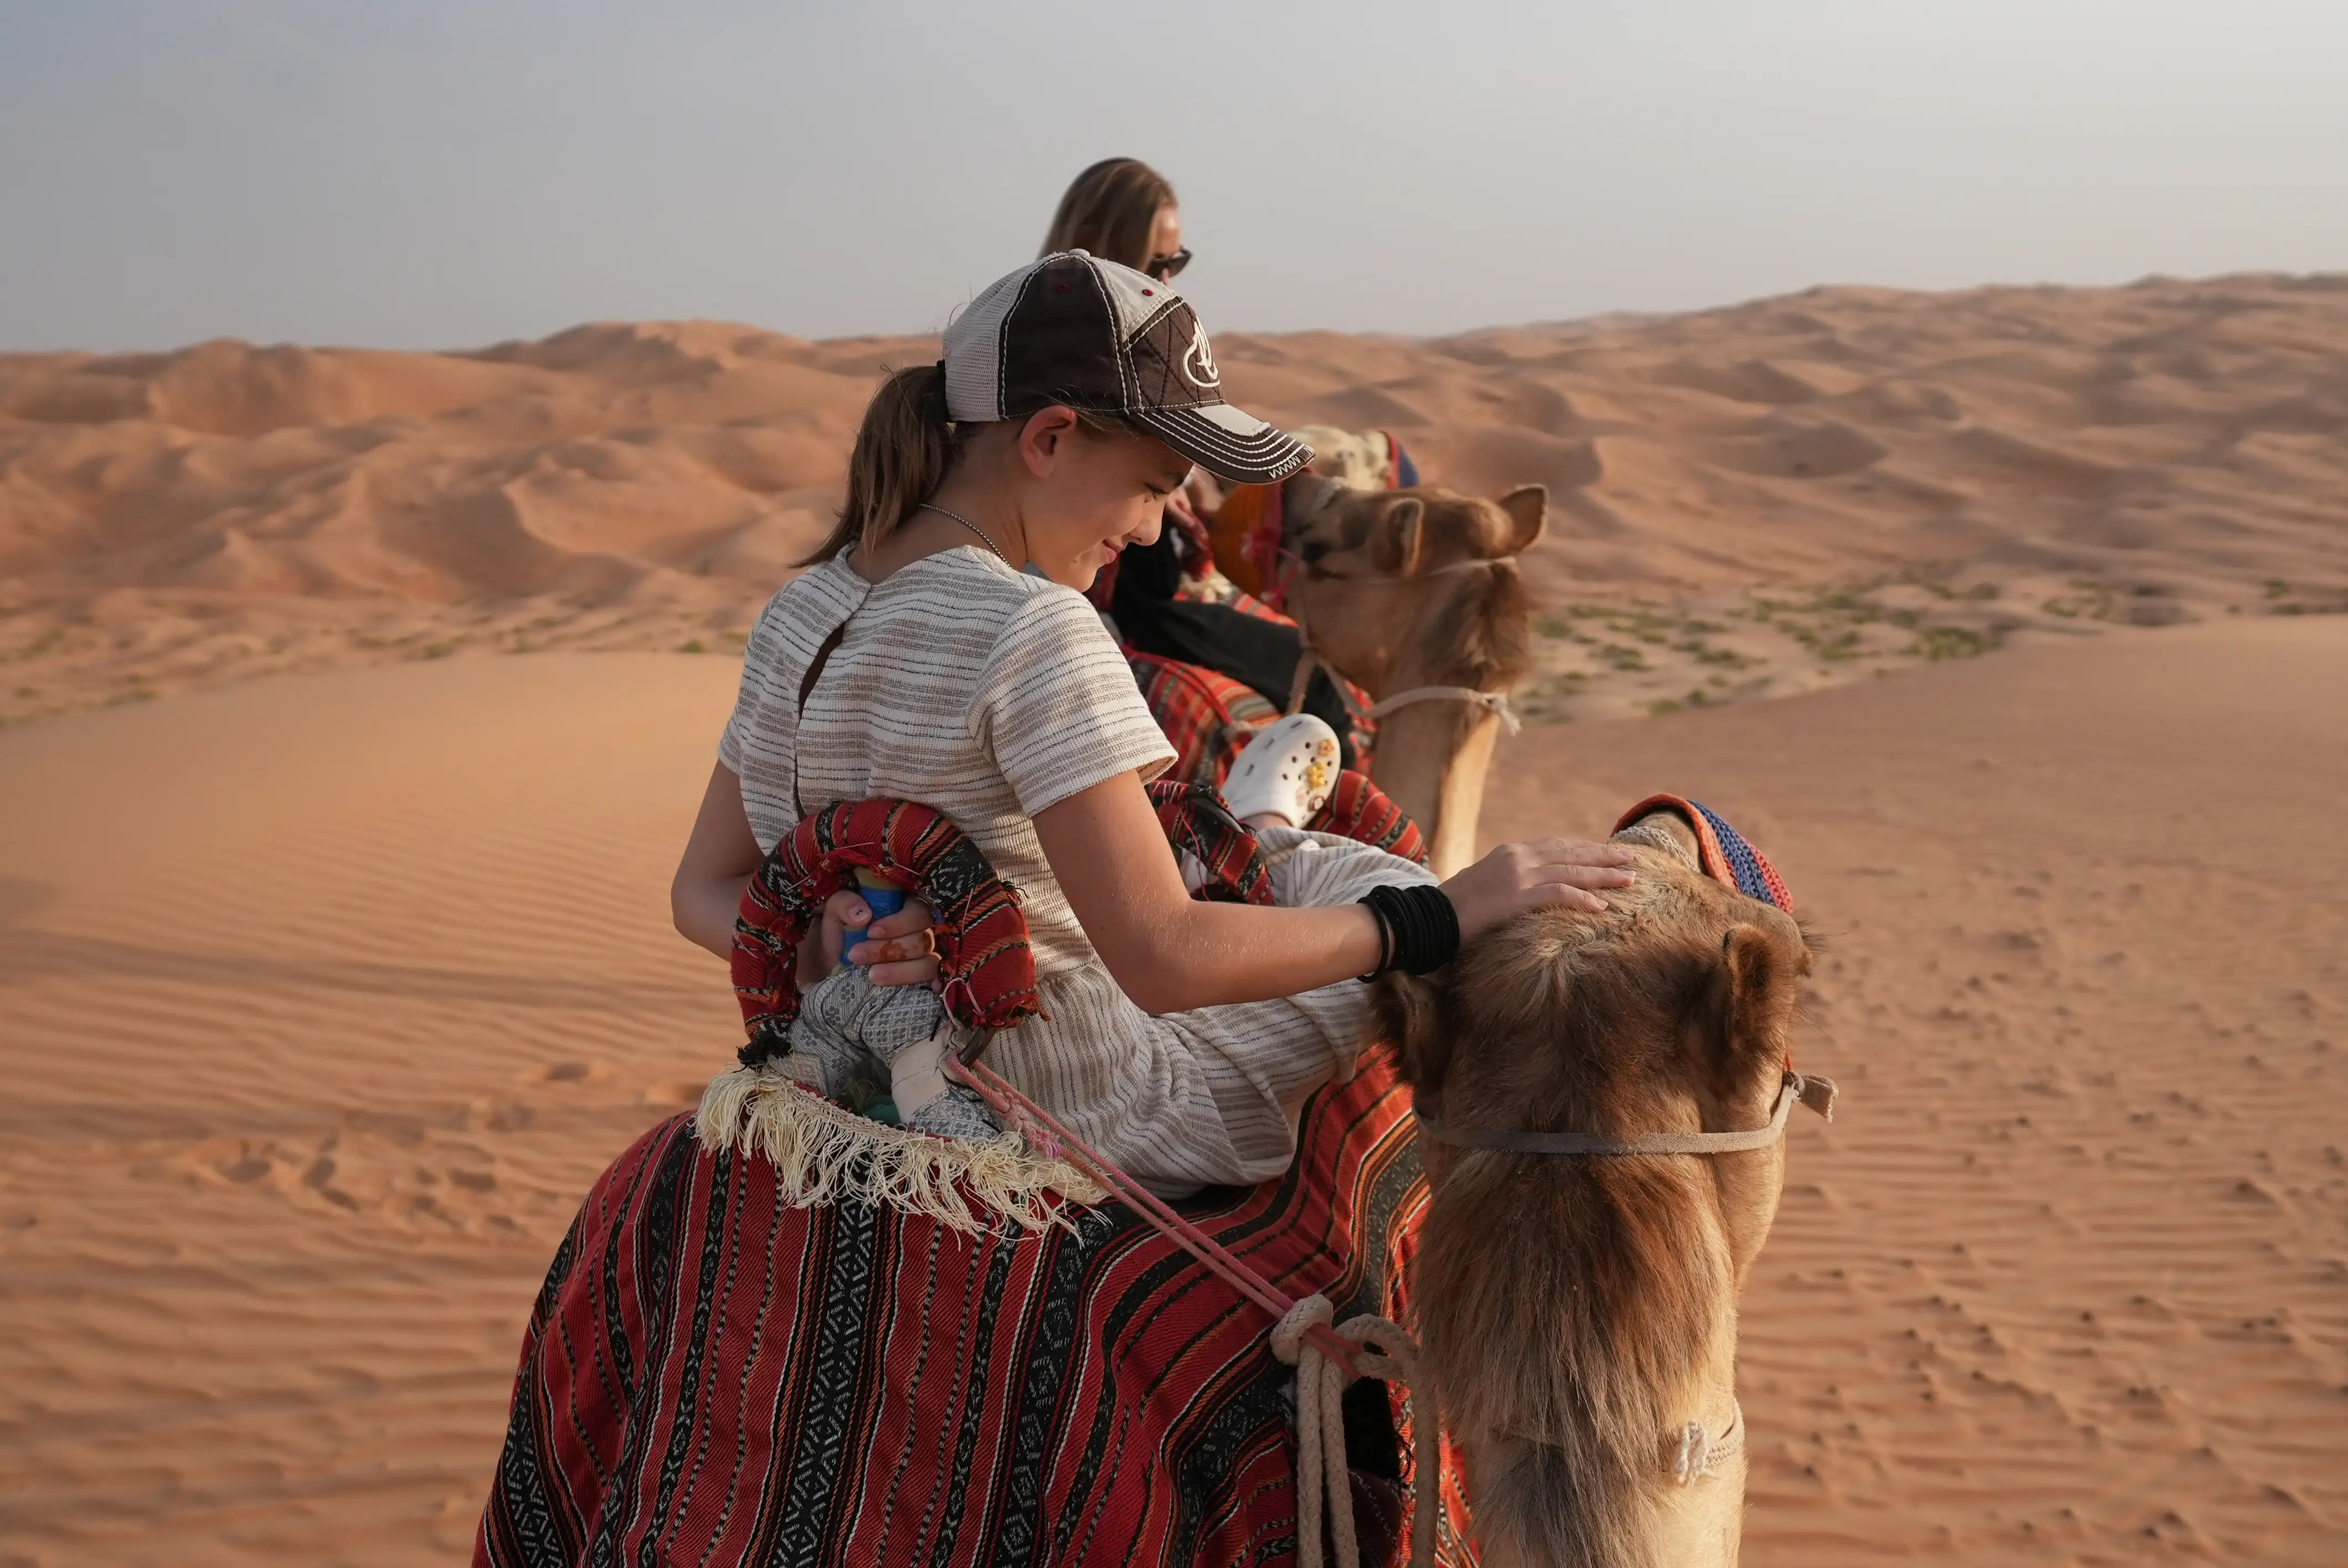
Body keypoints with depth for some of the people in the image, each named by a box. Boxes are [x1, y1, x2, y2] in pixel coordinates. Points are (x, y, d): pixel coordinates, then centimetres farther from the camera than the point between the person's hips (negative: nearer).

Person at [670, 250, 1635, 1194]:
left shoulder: (796, 615, -1)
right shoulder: (1030, 630, -26)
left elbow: (705, 892, 4)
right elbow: (1165, 960, -29)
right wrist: (1440, 916, -21)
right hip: (1093, 1130, -7)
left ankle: (1257, 835, 48)